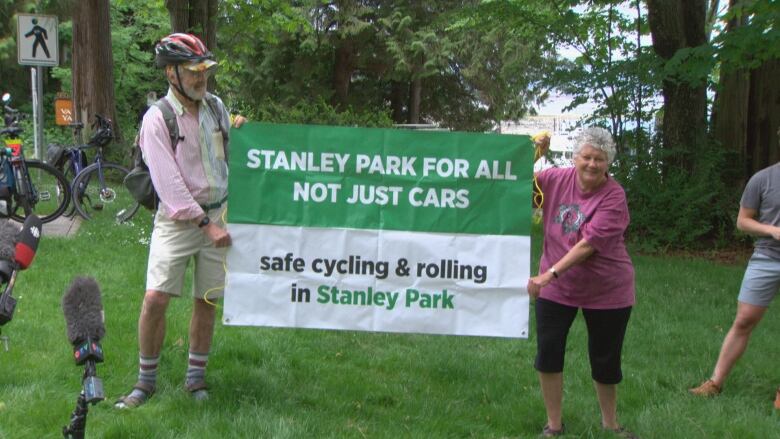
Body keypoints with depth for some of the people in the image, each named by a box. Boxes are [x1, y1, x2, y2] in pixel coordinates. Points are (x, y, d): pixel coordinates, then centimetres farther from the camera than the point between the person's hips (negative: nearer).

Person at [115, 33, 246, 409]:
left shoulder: (216, 106, 6)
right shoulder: (157, 118, -11)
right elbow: (169, 183, -17)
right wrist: (205, 223, -20)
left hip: (218, 213, 5)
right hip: (178, 219, -5)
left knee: (206, 300, 9)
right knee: (155, 297, -12)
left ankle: (196, 376, 23)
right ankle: (146, 380, 6)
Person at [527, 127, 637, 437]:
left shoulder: (614, 197, -17)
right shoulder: (557, 179, -5)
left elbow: (589, 243, -25)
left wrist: (550, 274, -31)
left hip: (606, 291, -3)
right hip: (556, 288, 3)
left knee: (606, 361, 10)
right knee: (548, 354, 3)